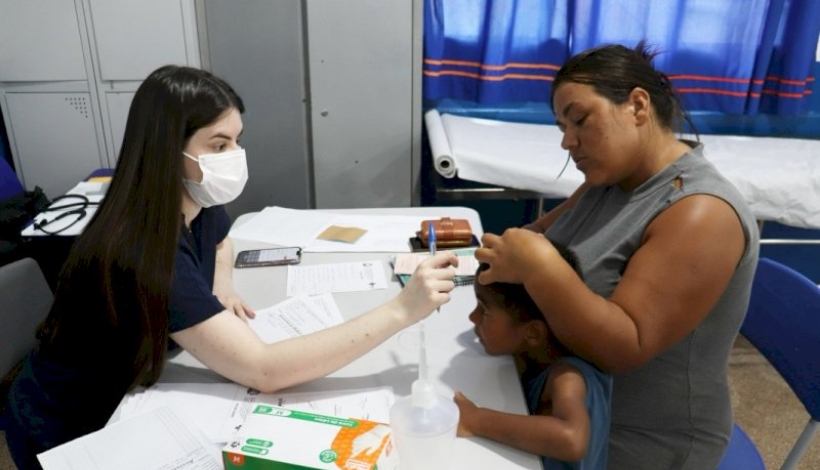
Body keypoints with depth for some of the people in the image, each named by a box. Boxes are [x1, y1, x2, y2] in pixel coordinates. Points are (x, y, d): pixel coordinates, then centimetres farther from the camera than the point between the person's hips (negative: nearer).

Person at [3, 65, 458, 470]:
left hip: (130, 398, 7)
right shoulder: (143, 254, -35)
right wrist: (401, 310, -43)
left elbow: (220, 242, 18)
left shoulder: (198, 205, -9)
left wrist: (221, 288, -5)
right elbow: (263, 371, -40)